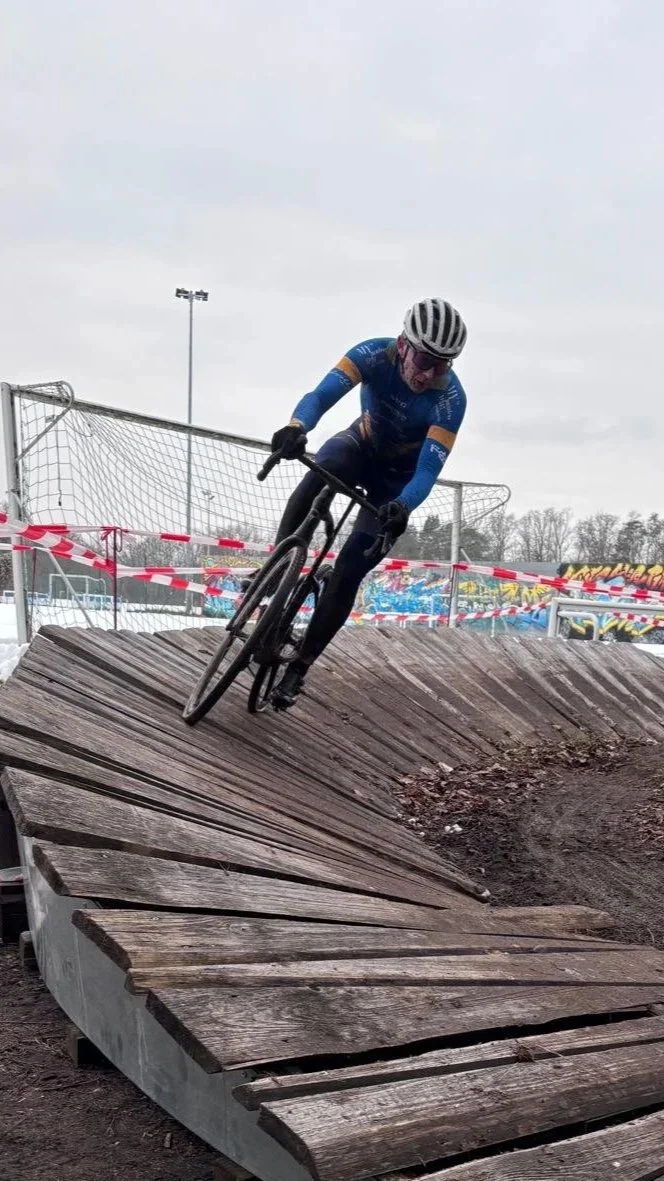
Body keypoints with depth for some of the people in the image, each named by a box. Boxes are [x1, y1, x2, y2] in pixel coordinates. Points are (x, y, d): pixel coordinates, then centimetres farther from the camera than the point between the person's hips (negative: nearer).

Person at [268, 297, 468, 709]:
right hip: (362, 445, 2)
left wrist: (403, 506, -58)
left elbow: (429, 470, -37)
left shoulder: (451, 399, -31)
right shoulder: (375, 354, -27)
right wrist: (297, 426, -62)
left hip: (400, 475, -1)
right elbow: (321, 395, -40)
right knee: (319, 475, -38)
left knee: (349, 571, -13)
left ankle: (300, 666, 1)